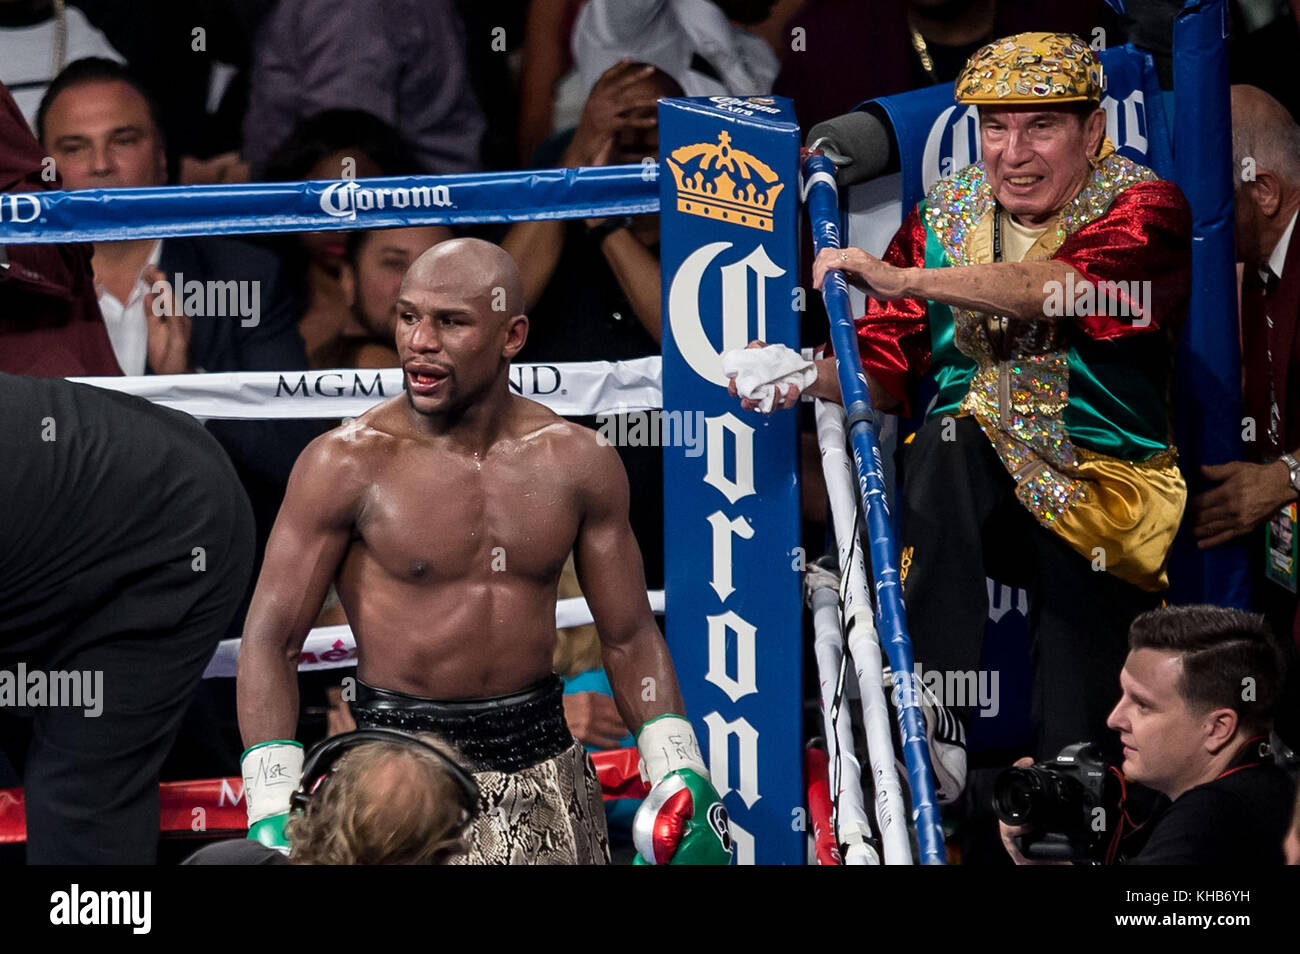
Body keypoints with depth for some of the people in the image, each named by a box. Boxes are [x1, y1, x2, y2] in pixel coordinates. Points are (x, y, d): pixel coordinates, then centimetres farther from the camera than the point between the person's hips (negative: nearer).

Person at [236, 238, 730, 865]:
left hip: (546, 761, 3)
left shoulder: (577, 461, 3)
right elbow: (270, 639, -8)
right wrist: (272, 814, -17)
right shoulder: (347, 463, -8)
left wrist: (682, 780, 3)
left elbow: (630, 638, 12)